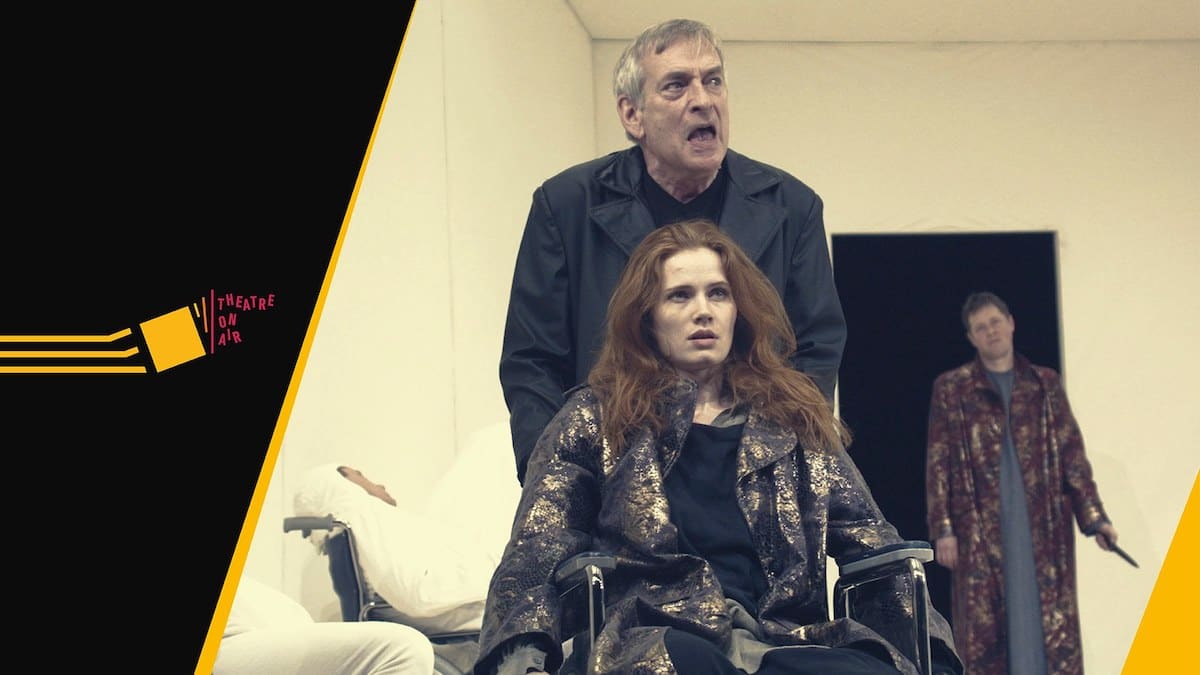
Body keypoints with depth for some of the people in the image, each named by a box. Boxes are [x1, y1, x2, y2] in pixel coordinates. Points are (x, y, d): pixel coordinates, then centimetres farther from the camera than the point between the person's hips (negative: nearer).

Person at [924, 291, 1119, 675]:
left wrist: (1094, 517, 3)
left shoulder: (1045, 384, 11)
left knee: (1051, 621, 0)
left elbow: (1072, 454, 10)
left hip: (1044, 525, 2)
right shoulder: (951, 389, 6)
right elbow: (938, 465, 3)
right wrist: (943, 529, -4)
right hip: (982, 528, -1)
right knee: (985, 628, -2)